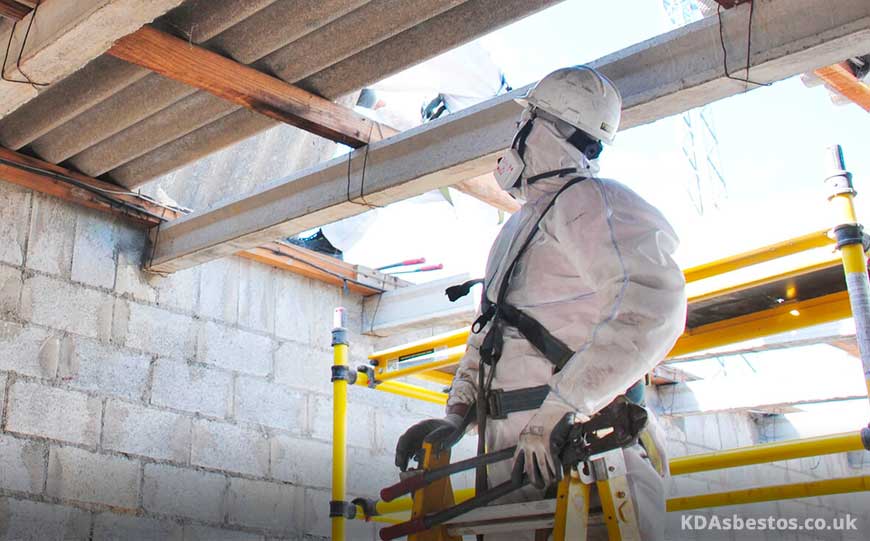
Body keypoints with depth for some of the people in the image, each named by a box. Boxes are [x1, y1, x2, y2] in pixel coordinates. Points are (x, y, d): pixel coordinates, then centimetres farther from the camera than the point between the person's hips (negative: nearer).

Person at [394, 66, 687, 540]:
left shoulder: (586, 202, -7)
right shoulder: (520, 226, 25)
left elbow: (652, 303, -24)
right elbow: (488, 330, 26)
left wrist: (558, 408, -26)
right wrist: (457, 412, 10)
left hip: (571, 443, -9)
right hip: (513, 447, 9)